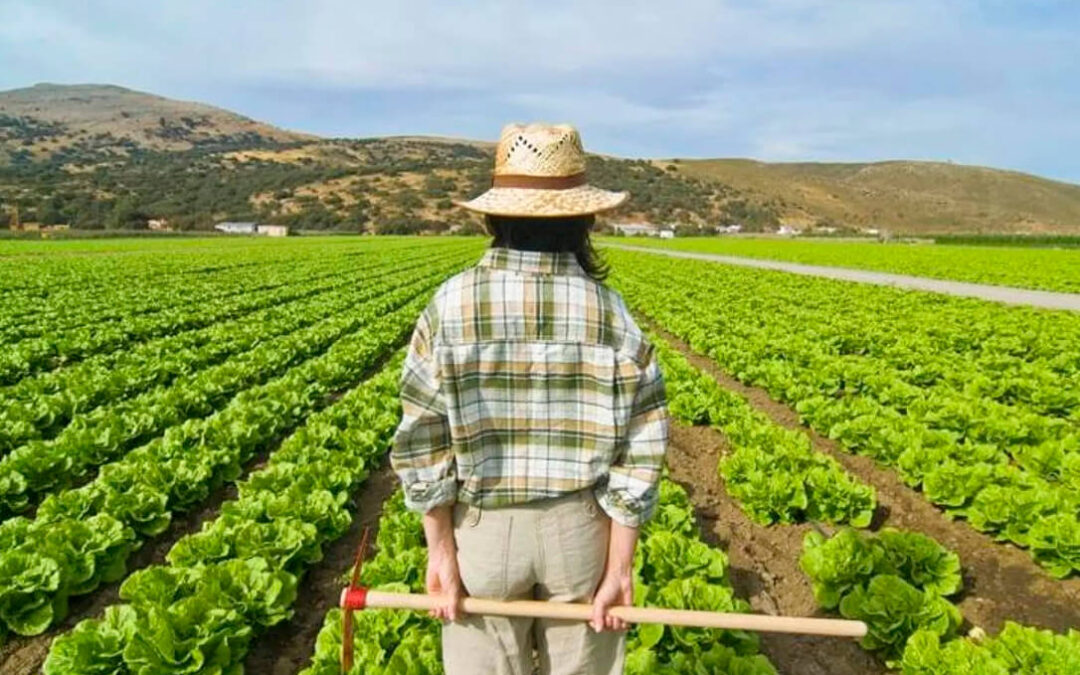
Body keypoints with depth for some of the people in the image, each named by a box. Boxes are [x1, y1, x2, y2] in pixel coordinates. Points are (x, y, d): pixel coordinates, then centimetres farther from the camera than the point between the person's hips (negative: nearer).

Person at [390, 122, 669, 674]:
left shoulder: (451, 305, -12)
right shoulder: (611, 313, -11)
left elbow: (423, 442, -11)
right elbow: (636, 454, -11)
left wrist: (440, 549, -3)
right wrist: (619, 566, -3)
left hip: (482, 526, 0)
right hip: (581, 527, 1)